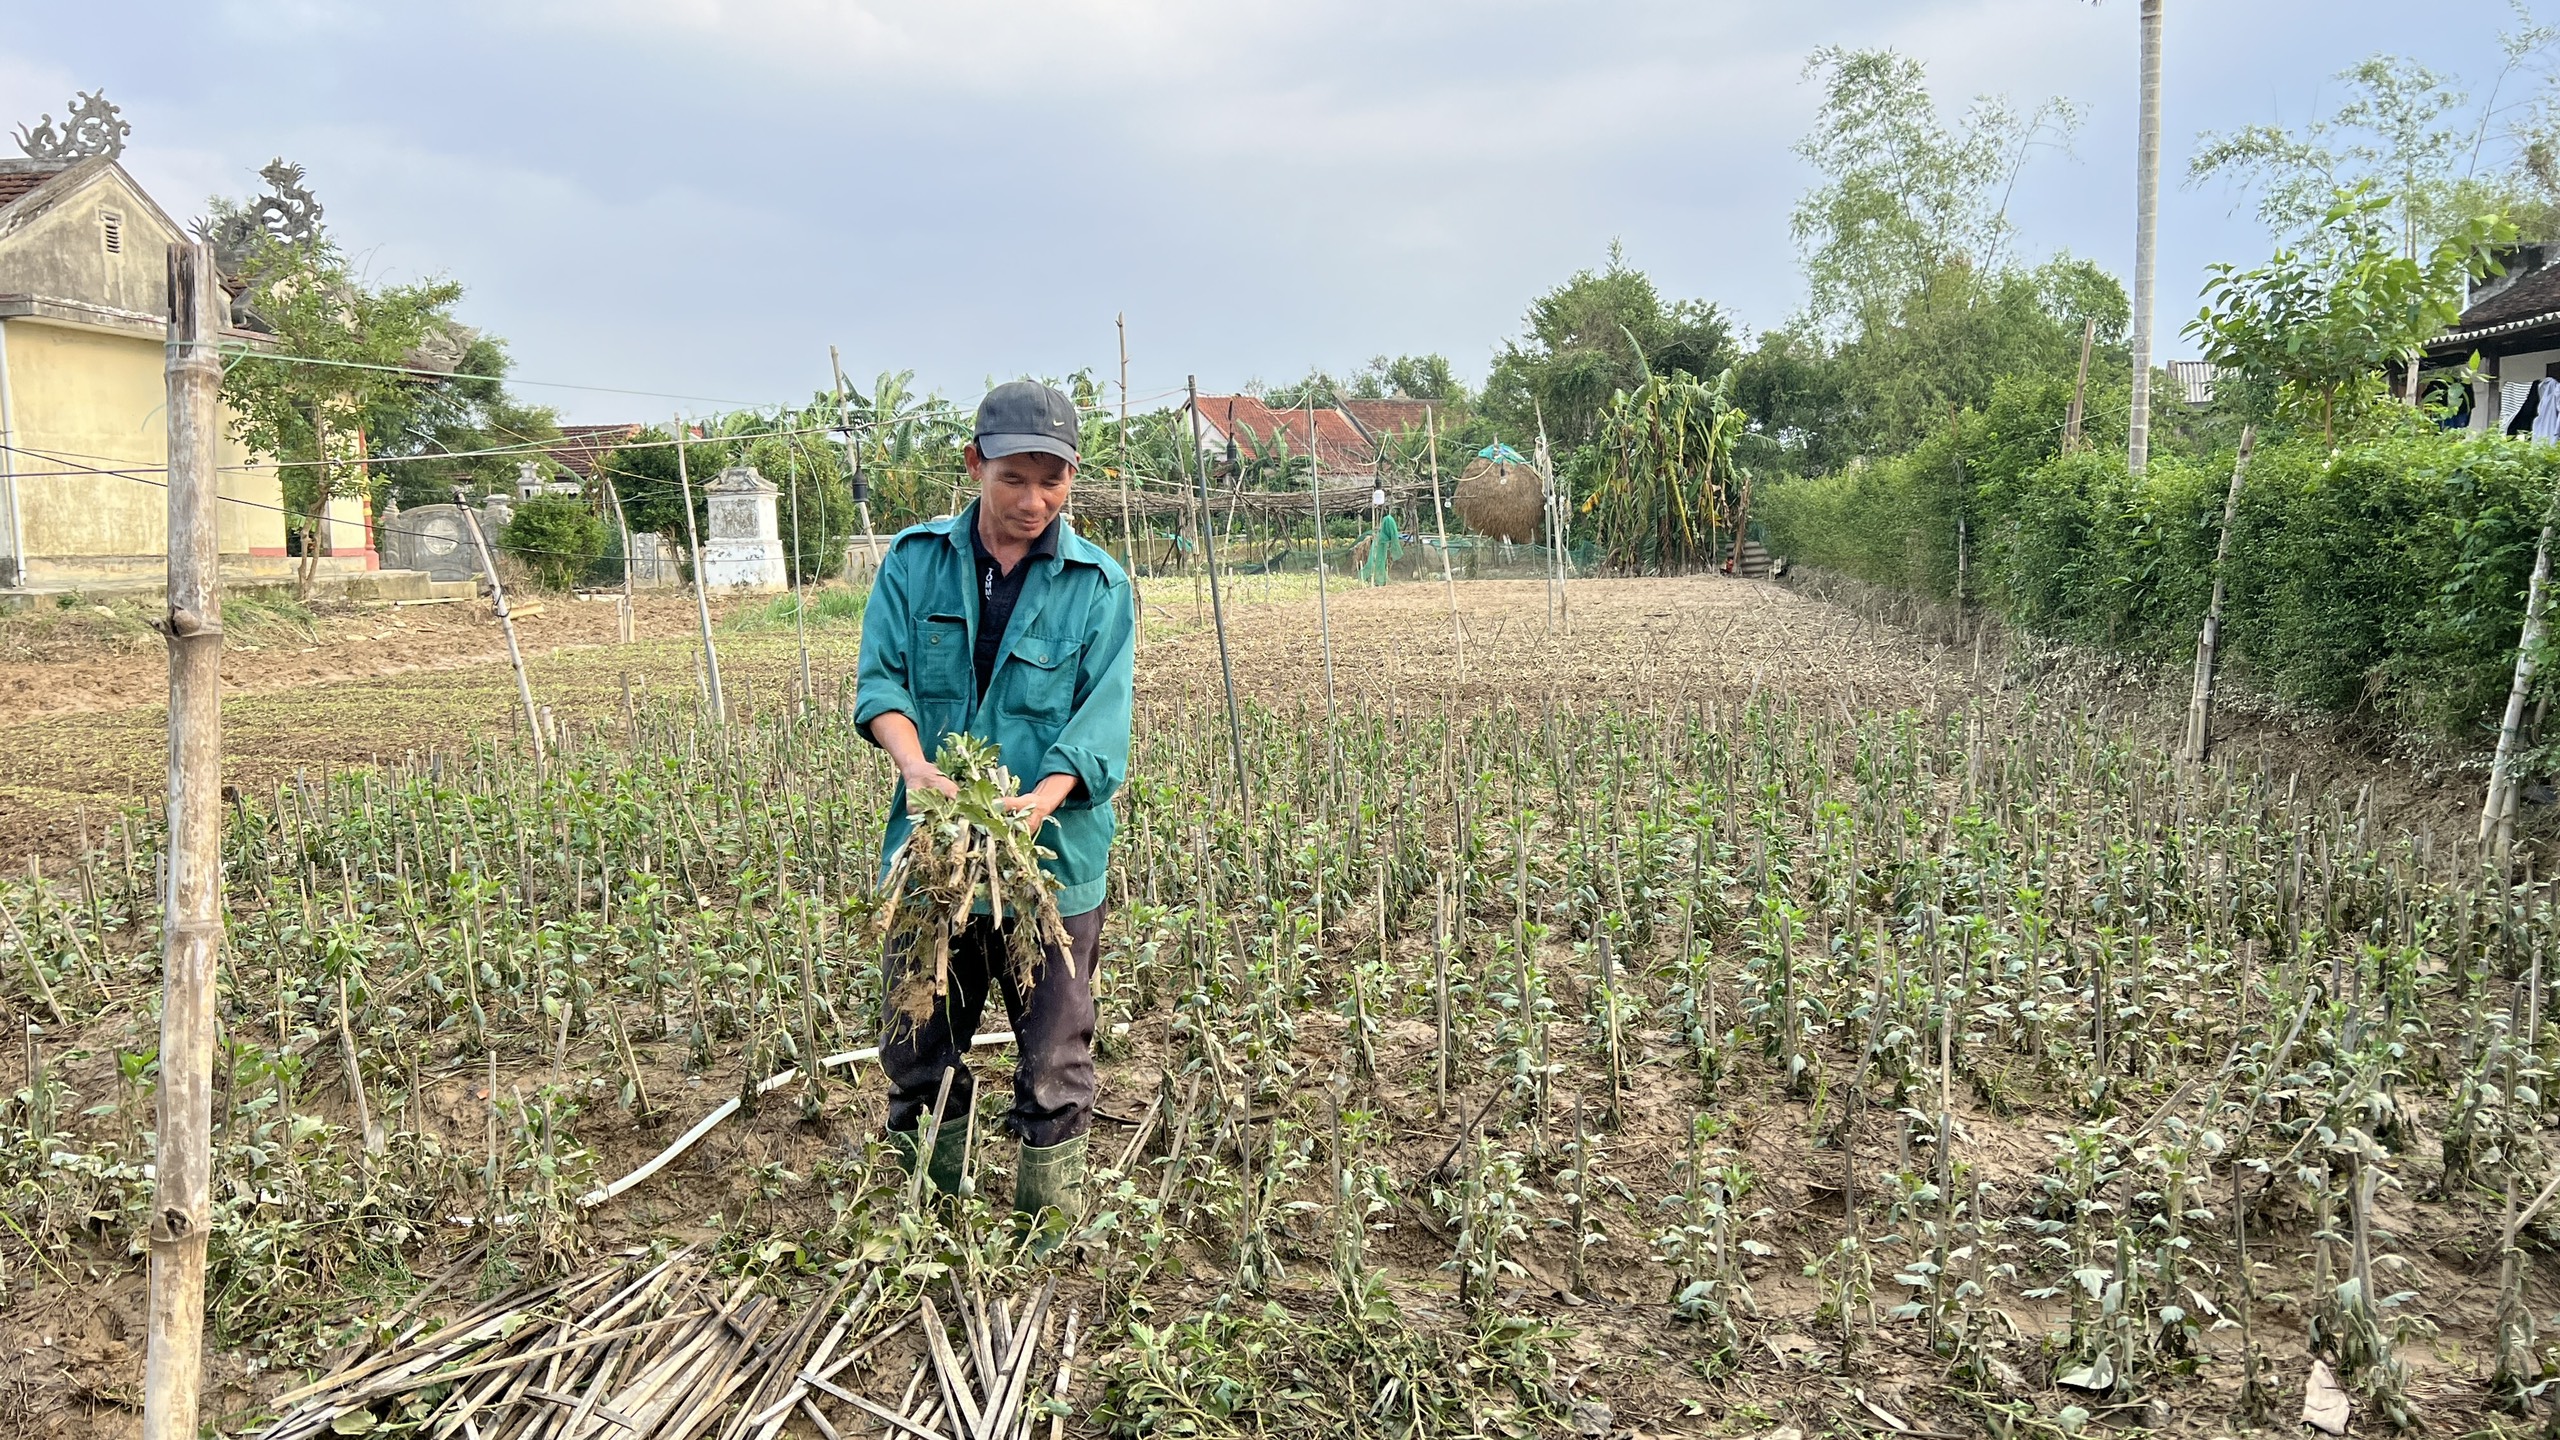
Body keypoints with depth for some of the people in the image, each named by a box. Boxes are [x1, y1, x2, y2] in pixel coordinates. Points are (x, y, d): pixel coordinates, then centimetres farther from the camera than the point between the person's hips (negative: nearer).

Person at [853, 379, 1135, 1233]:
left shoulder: (1097, 585, -2)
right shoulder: (916, 561, 3)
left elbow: (1101, 720, -9)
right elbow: (881, 679, -2)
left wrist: (1041, 798, -27)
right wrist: (913, 761, -23)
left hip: (1054, 854, -2)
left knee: (1053, 1065, 7)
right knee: (919, 1050, 15)